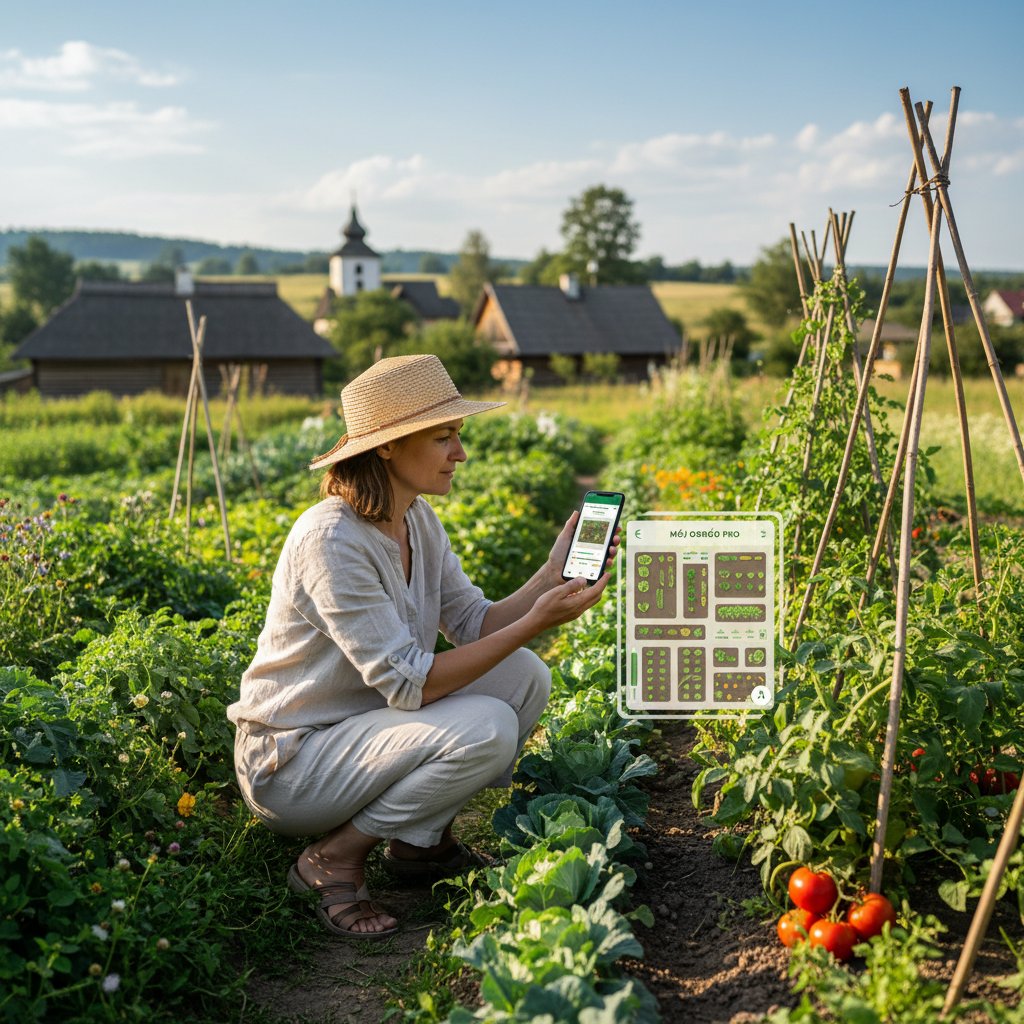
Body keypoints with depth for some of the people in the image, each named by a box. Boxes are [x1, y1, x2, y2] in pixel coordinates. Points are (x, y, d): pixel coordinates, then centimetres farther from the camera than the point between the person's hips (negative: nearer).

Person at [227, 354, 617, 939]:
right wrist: (534, 623, -29)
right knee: (485, 730, -27)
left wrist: (555, 575, -14)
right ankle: (334, 859, -8)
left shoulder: (418, 520, 2)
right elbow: (406, 683, -27)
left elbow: (476, 624, 2)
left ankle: (422, 839, 9)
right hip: (289, 762, -8)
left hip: (367, 725, 9)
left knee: (525, 676, -6)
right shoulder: (332, 539, -26)